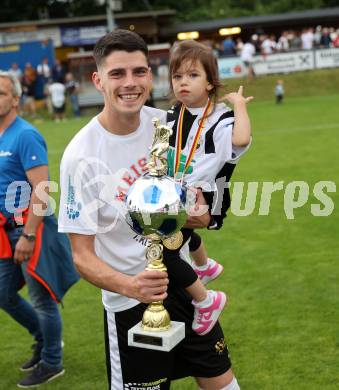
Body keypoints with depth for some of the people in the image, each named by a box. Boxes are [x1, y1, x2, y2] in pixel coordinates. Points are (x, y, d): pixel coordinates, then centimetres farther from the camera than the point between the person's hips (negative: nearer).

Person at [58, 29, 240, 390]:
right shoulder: (81, 156, -21)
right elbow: (82, 256, -18)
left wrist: (196, 212, -13)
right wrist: (131, 286, -35)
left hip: (184, 282, 5)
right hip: (130, 303, -5)